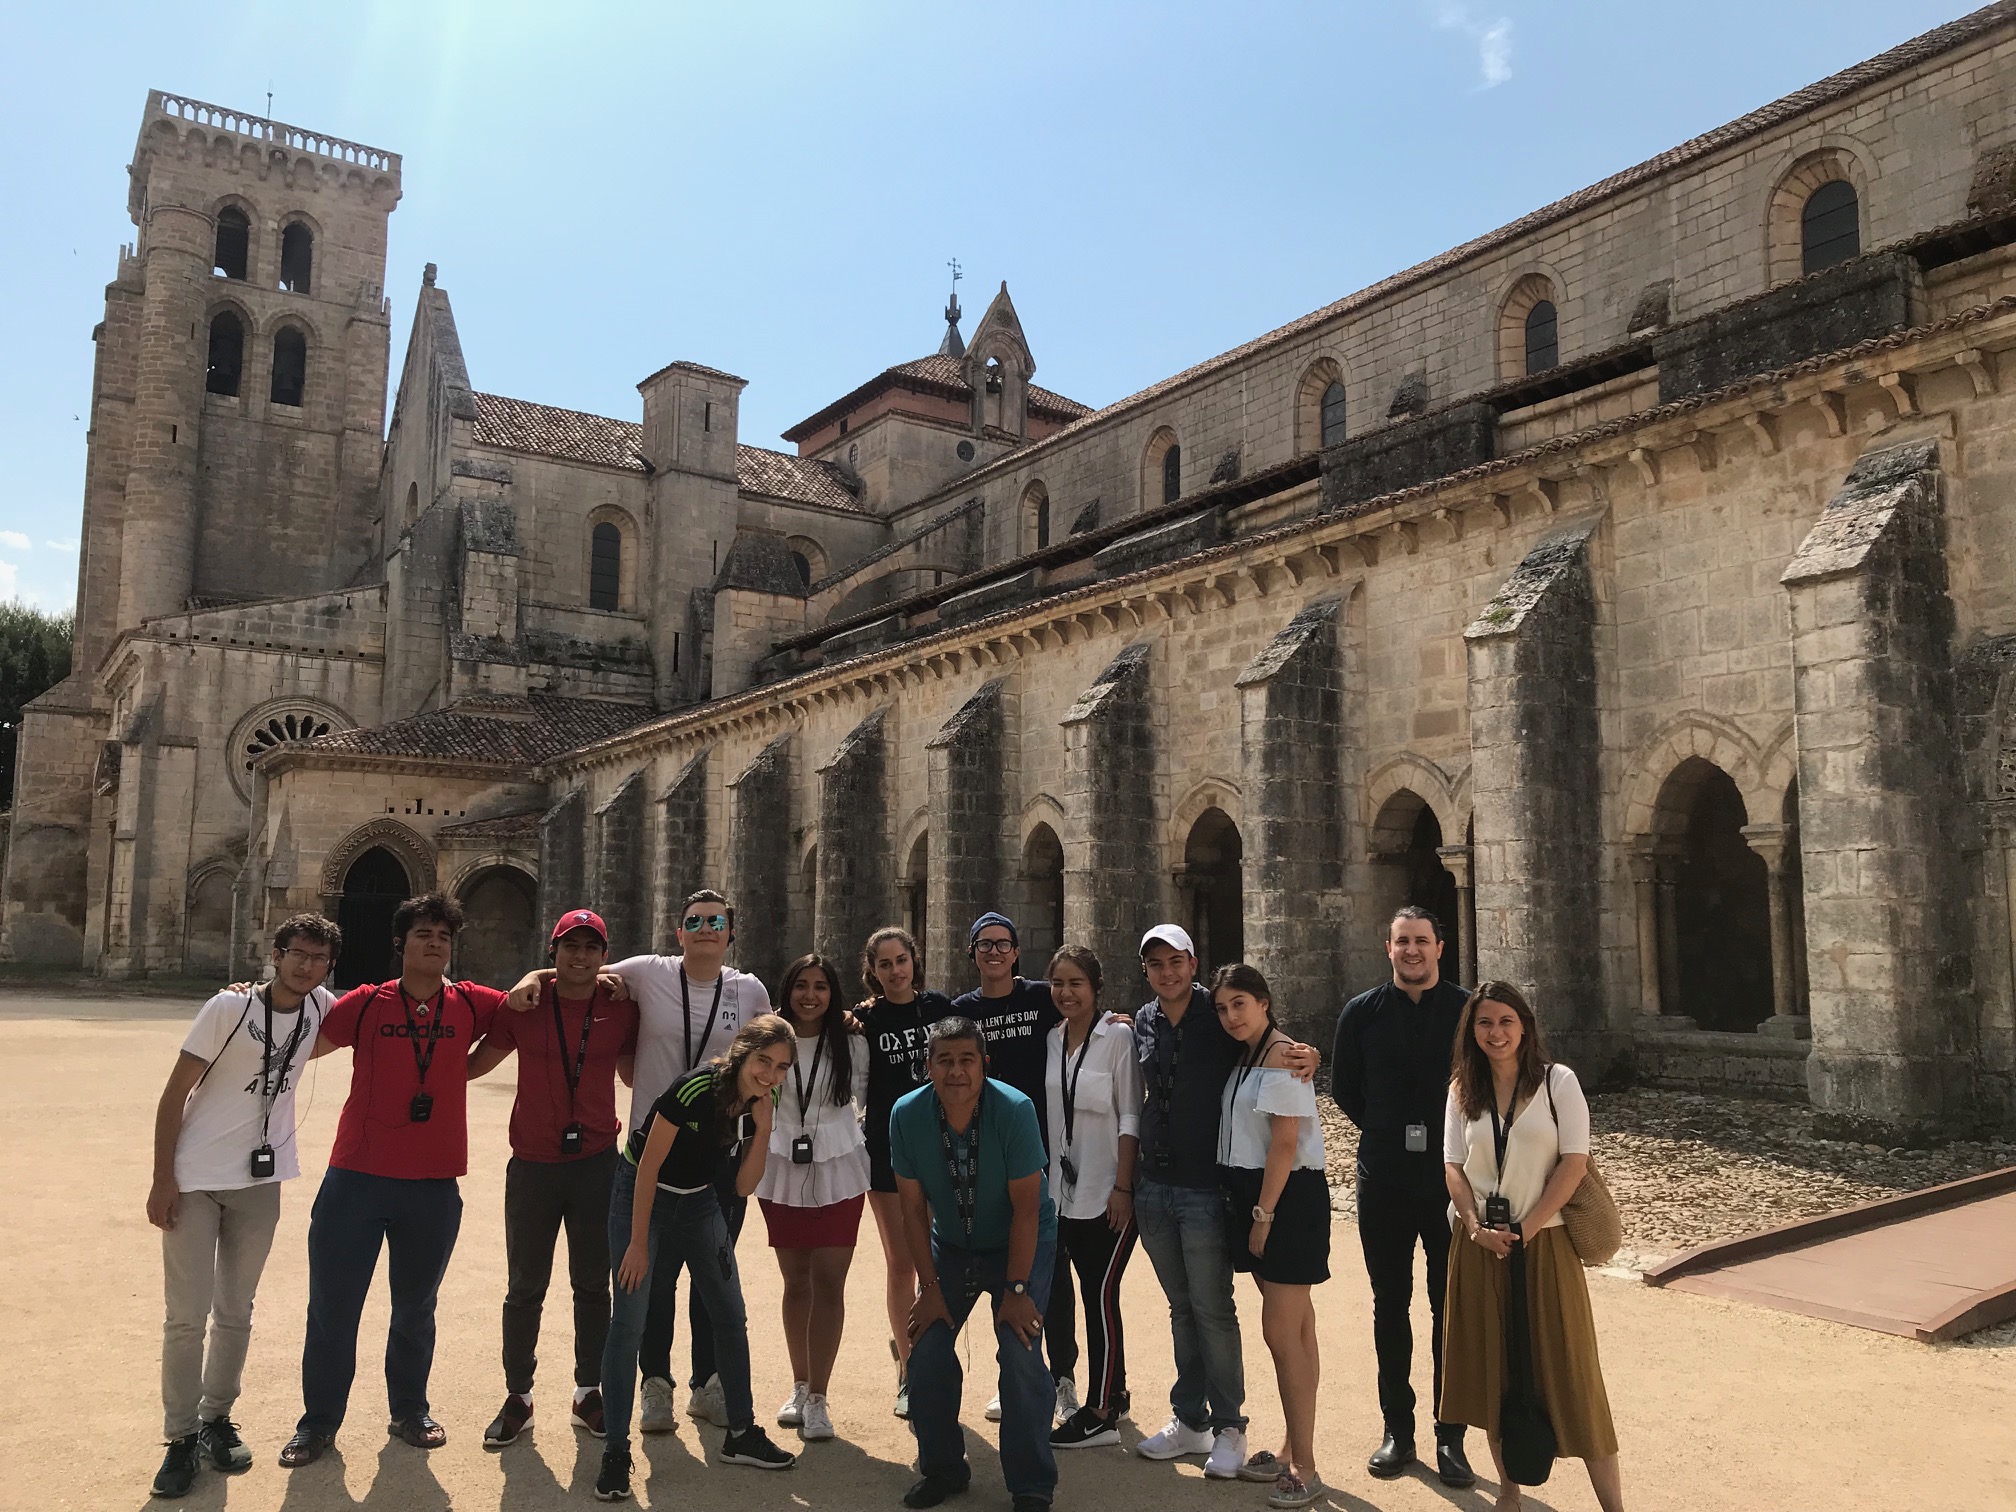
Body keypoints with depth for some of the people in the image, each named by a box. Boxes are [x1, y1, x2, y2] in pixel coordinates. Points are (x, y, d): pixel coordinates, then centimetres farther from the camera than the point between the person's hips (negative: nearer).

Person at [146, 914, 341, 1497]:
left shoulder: (321, 1007, -3)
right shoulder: (230, 1007, -15)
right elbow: (175, 1093, -11)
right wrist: (162, 1179, -13)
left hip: (260, 1181, 4)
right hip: (194, 1180, -4)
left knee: (236, 1313, 13)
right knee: (186, 1315, -1)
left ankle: (216, 1417, 29)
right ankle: (181, 1437, 13)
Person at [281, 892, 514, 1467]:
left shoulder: (469, 1004, 1)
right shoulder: (365, 1004, -2)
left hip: (435, 1187, 1)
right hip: (357, 1178, -1)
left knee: (415, 1307, 17)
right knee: (332, 1306, 8)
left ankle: (409, 1410, 36)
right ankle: (319, 1421, 27)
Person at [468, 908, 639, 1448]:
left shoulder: (621, 1009, -1)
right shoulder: (523, 1005, -3)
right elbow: (475, 1064, 7)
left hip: (597, 1161, 0)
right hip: (533, 1164, 0)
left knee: (593, 1283, 11)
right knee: (525, 1288, 9)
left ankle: (589, 1392, 26)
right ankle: (517, 1397, 24)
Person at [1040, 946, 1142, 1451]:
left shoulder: (1118, 1036, -7)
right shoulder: (1051, 1039, 8)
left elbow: (1130, 1116, -9)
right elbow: (1045, 1114, 13)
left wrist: (1123, 1188, -13)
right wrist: (1040, 1180, 10)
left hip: (1108, 1192, -6)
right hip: (1062, 1190, 6)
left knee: (1100, 1294, -4)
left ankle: (1101, 1413, 7)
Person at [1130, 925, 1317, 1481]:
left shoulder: (1220, 1014, -8)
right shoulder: (1142, 1024, 6)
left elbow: (1272, 1050, -4)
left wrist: (1306, 1057, -24)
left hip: (1204, 1187, -5)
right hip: (1152, 1185, 5)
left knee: (1212, 1310, 1)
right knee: (1181, 1308, 15)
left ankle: (1229, 1427, 15)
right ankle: (1189, 1421, 27)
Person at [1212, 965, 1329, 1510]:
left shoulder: (1282, 1055, -14)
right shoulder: (1247, 1059, 13)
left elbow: (1285, 1144, -17)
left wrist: (1264, 1214, -16)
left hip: (1289, 1199, -9)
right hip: (1257, 1197, 9)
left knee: (1281, 1332, -7)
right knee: (1296, 1329, 15)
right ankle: (1294, 1451, 23)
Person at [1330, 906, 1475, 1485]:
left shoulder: (1468, 1010, -3)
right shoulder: (1362, 1013, 2)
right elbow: (1345, 1088, 12)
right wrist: (1389, 1135, 7)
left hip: (1451, 1179, -2)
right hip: (1383, 1182, 2)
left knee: (1451, 1307, 4)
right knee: (1390, 1306, 10)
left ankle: (1450, 1435, 16)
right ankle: (1397, 1429, 22)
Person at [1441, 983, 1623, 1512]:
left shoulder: (1558, 1082, -4)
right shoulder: (1462, 1090, 6)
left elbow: (1574, 1161, -9)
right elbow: (1453, 1165, 3)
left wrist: (1525, 1229, -13)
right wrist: (1478, 1227, -12)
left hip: (1544, 1242, -3)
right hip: (1479, 1244, 3)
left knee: (1567, 1368, -2)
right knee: (1493, 1367, 9)